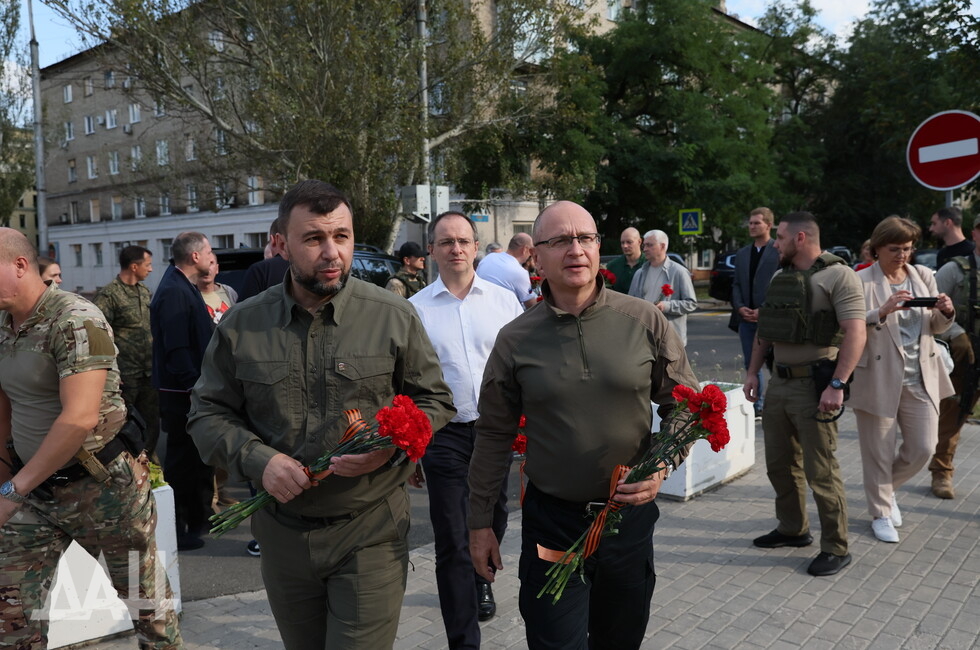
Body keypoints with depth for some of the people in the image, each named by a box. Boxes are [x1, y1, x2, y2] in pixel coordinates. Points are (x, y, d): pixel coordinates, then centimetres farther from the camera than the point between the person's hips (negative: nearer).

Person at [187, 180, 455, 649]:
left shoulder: (394, 316, -6)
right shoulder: (241, 325, 0)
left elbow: (434, 402, 2)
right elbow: (208, 413, 4)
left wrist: (389, 444, -18)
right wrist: (258, 460, -14)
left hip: (371, 532, -2)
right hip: (282, 534, 3)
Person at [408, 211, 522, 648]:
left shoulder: (504, 301, 2)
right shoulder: (415, 309, -2)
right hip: (444, 433, -2)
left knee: (493, 519, 20)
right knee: (452, 542, 0)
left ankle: (481, 581, 51)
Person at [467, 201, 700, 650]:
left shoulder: (644, 321, -6)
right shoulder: (515, 340, -5)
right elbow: (494, 435, 1)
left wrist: (663, 464, -13)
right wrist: (480, 522, 4)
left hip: (631, 513, 2)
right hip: (551, 519, -1)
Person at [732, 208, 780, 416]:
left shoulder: (780, 251, -4)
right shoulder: (742, 253, 15)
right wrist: (739, 307, -2)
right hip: (746, 318, 6)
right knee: (751, 364, 10)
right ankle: (758, 405, 20)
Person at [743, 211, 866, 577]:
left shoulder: (838, 276, -11)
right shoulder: (779, 277, 13)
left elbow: (856, 333, -18)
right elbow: (764, 329, 18)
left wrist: (837, 385, -24)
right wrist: (753, 372, 13)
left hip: (814, 384, -8)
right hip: (778, 382, 8)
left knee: (821, 471, -2)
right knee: (779, 464, 15)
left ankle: (835, 549, 13)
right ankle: (792, 529, 32)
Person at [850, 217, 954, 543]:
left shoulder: (923, 276, 8)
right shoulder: (861, 281, -9)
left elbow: (936, 327, 14)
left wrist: (946, 312, -7)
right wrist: (883, 311, -31)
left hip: (921, 379, 5)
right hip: (879, 379, -5)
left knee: (923, 448, 9)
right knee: (879, 453, 6)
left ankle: (887, 488, 37)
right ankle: (881, 514, 25)